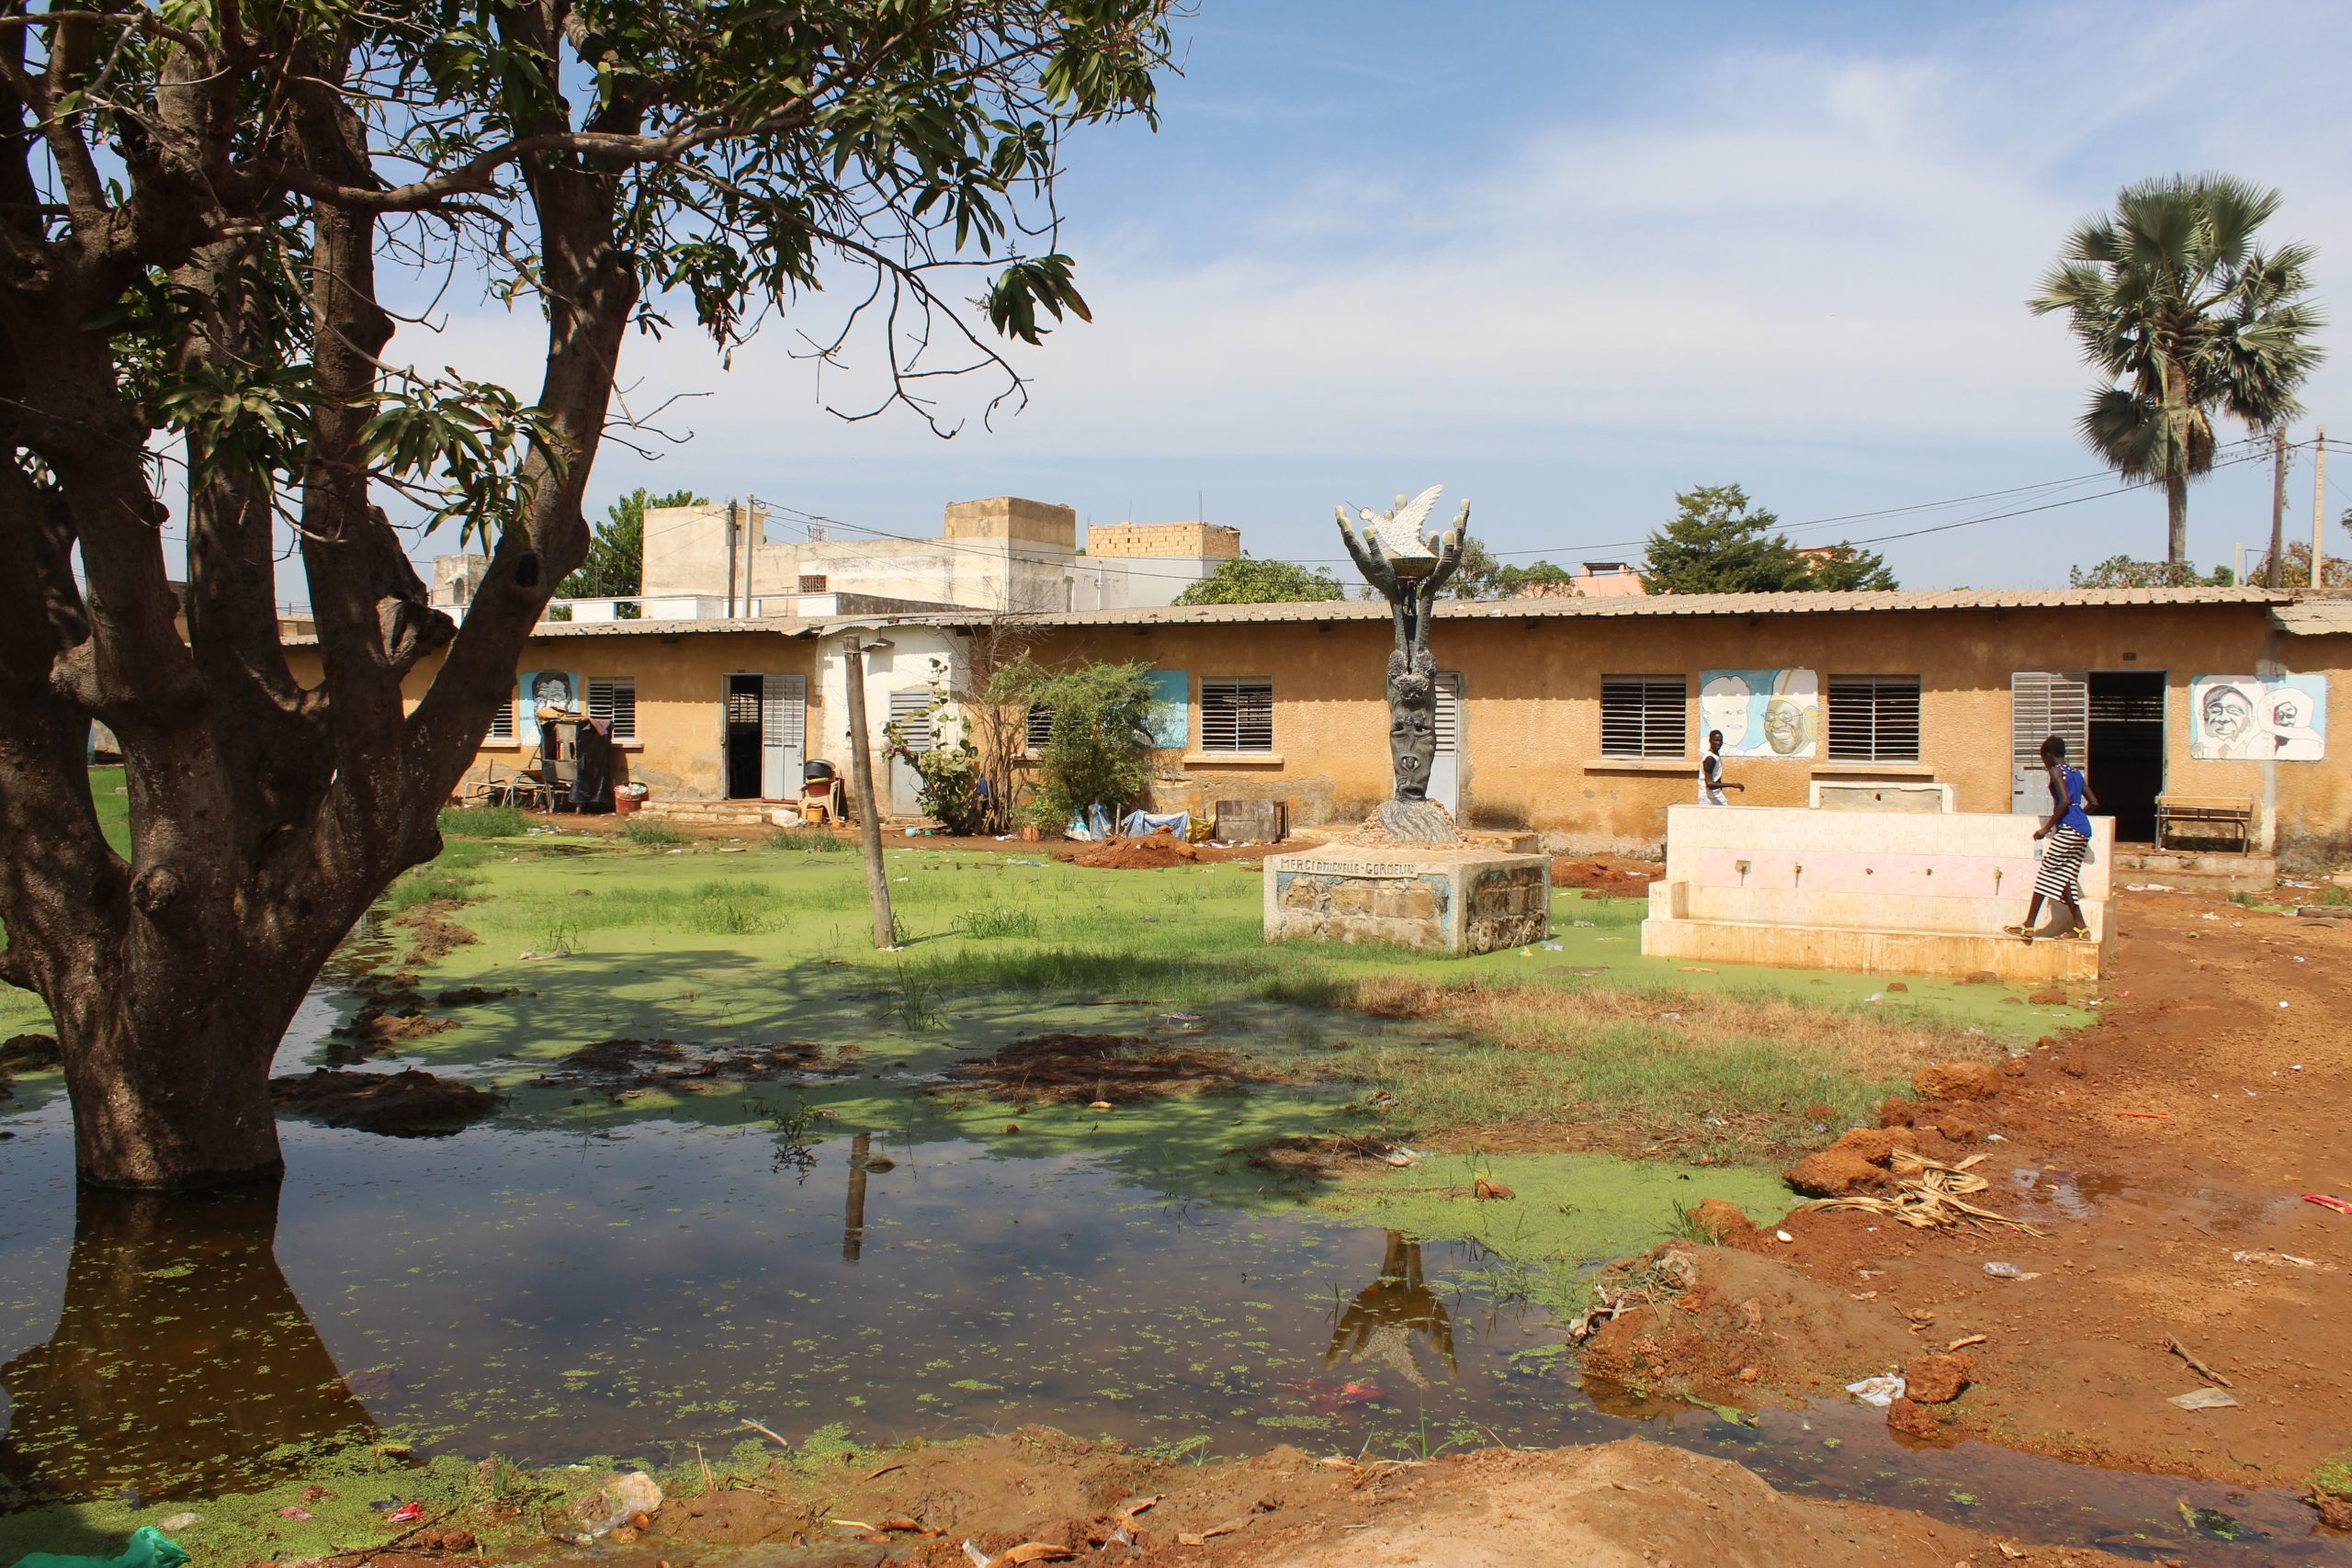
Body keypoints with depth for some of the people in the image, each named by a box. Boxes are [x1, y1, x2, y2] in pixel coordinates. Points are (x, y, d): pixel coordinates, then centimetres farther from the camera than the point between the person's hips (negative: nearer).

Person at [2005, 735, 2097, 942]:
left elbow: (2065, 801, -17)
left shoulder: (2056, 771, -5)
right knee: (2065, 877, 11)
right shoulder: (2076, 773, 19)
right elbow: (2093, 802, 21)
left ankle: (2028, 926, -7)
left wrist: (2047, 828, -14)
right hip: (2083, 831, 8)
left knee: (2047, 874, -6)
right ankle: (2080, 926, 6)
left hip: (2068, 829, -8)